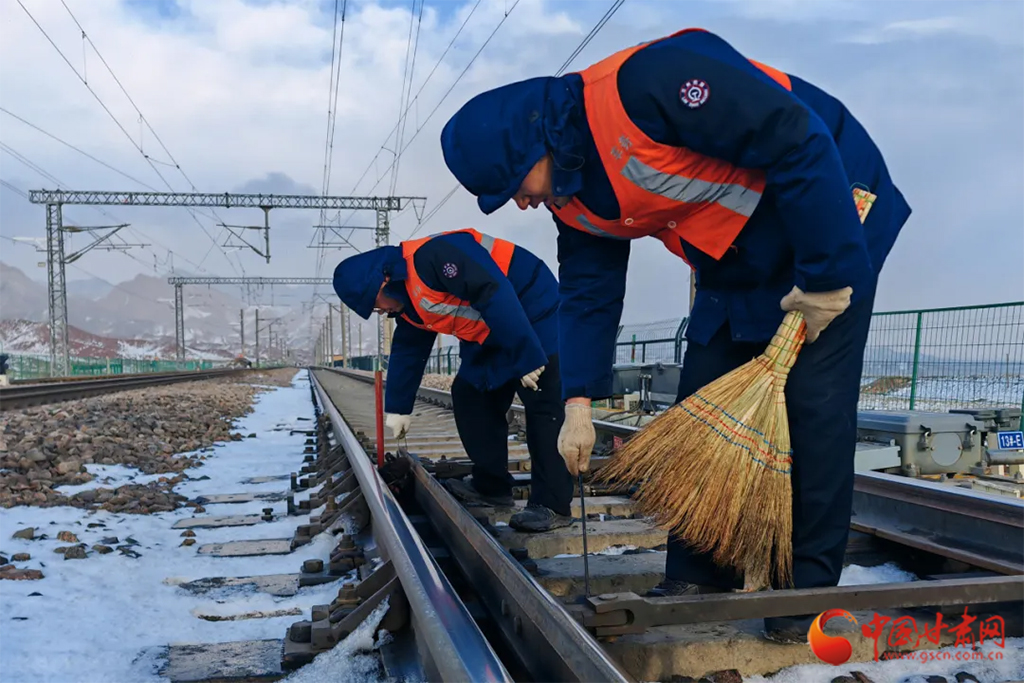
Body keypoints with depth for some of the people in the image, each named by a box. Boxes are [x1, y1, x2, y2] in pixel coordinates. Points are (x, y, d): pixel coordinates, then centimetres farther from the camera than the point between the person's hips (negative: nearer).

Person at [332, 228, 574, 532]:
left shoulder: (431, 257, -25)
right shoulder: (409, 302, 8)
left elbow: (496, 295, -31)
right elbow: (408, 352, 20)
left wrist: (525, 358, -30)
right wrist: (398, 407, 24)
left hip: (535, 313, -10)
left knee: (542, 407, -13)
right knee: (468, 395, 9)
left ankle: (552, 505, -11)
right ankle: (491, 485, 17)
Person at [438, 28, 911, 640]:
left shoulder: (645, 83, -31)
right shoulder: (574, 199, -2)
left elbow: (800, 142, -30)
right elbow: (588, 294, 3)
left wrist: (824, 276, -26)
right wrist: (579, 405, -3)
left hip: (830, 220, -8)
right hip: (737, 263, 8)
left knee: (813, 405, -10)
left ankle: (811, 588, 5)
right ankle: (698, 577, 15)